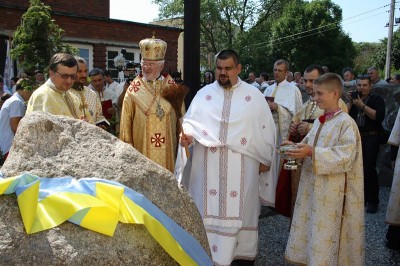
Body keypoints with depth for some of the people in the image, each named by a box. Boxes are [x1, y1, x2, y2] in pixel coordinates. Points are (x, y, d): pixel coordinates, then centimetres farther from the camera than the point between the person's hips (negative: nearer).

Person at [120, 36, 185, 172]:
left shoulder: (173, 89, 3)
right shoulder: (133, 91, -1)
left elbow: (181, 119, 8)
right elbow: (126, 124, 3)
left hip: (168, 150, 1)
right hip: (142, 150, -1)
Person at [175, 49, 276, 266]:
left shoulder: (253, 95, 5)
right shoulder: (204, 93, 7)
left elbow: (266, 128, 7)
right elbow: (190, 121, 4)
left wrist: (265, 159, 4)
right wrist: (187, 135, -18)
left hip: (242, 167, -1)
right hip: (208, 166, 1)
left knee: (240, 210, 7)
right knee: (208, 209, 5)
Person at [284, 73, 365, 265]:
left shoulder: (346, 123, -13)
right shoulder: (318, 122, 10)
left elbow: (346, 157, -21)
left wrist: (312, 153, -26)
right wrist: (296, 147, -1)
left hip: (331, 192, -7)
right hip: (312, 187, 7)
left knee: (325, 235, 1)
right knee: (309, 230, 13)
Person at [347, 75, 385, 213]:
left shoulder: (377, 99, 1)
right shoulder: (353, 97, 11)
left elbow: (379, 116, -16)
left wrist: (362, 106, -18)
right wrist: (350, 102, -10)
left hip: (370, 138, -4)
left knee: (369, 169, -8)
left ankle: (372, 201, 4)